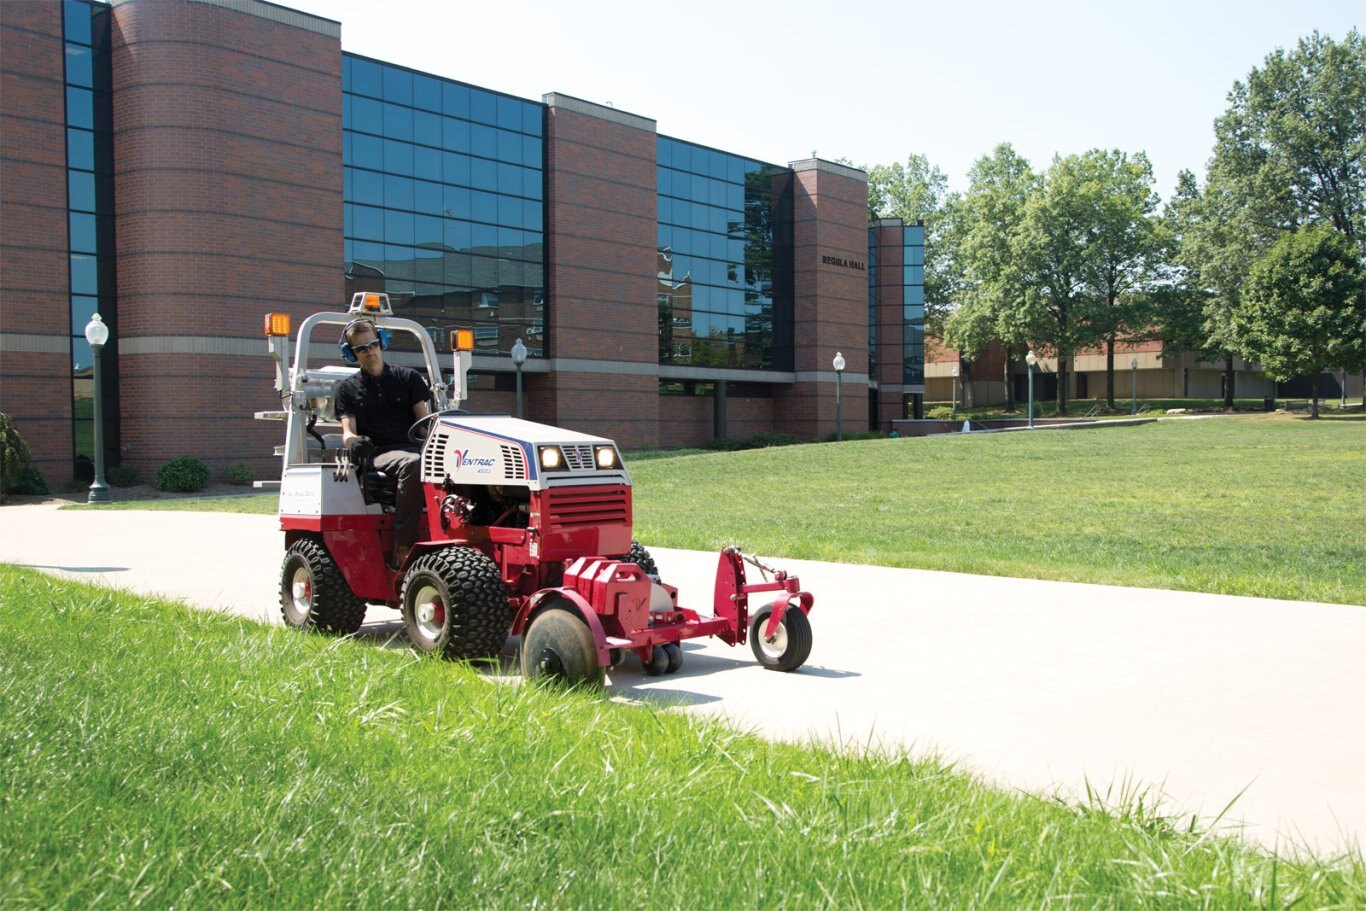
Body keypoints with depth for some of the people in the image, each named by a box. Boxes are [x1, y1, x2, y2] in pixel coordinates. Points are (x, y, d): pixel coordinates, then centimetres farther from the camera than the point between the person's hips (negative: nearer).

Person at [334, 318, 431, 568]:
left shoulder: (409, 378, 18)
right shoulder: (348, 389, 18)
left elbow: (424, 420, 11)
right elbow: (347, 431, 6)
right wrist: (353, 441, -19)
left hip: (414, 449, 2)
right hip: (379, 454, -2)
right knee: (413, 464, -39)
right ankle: (402, 549, -39)